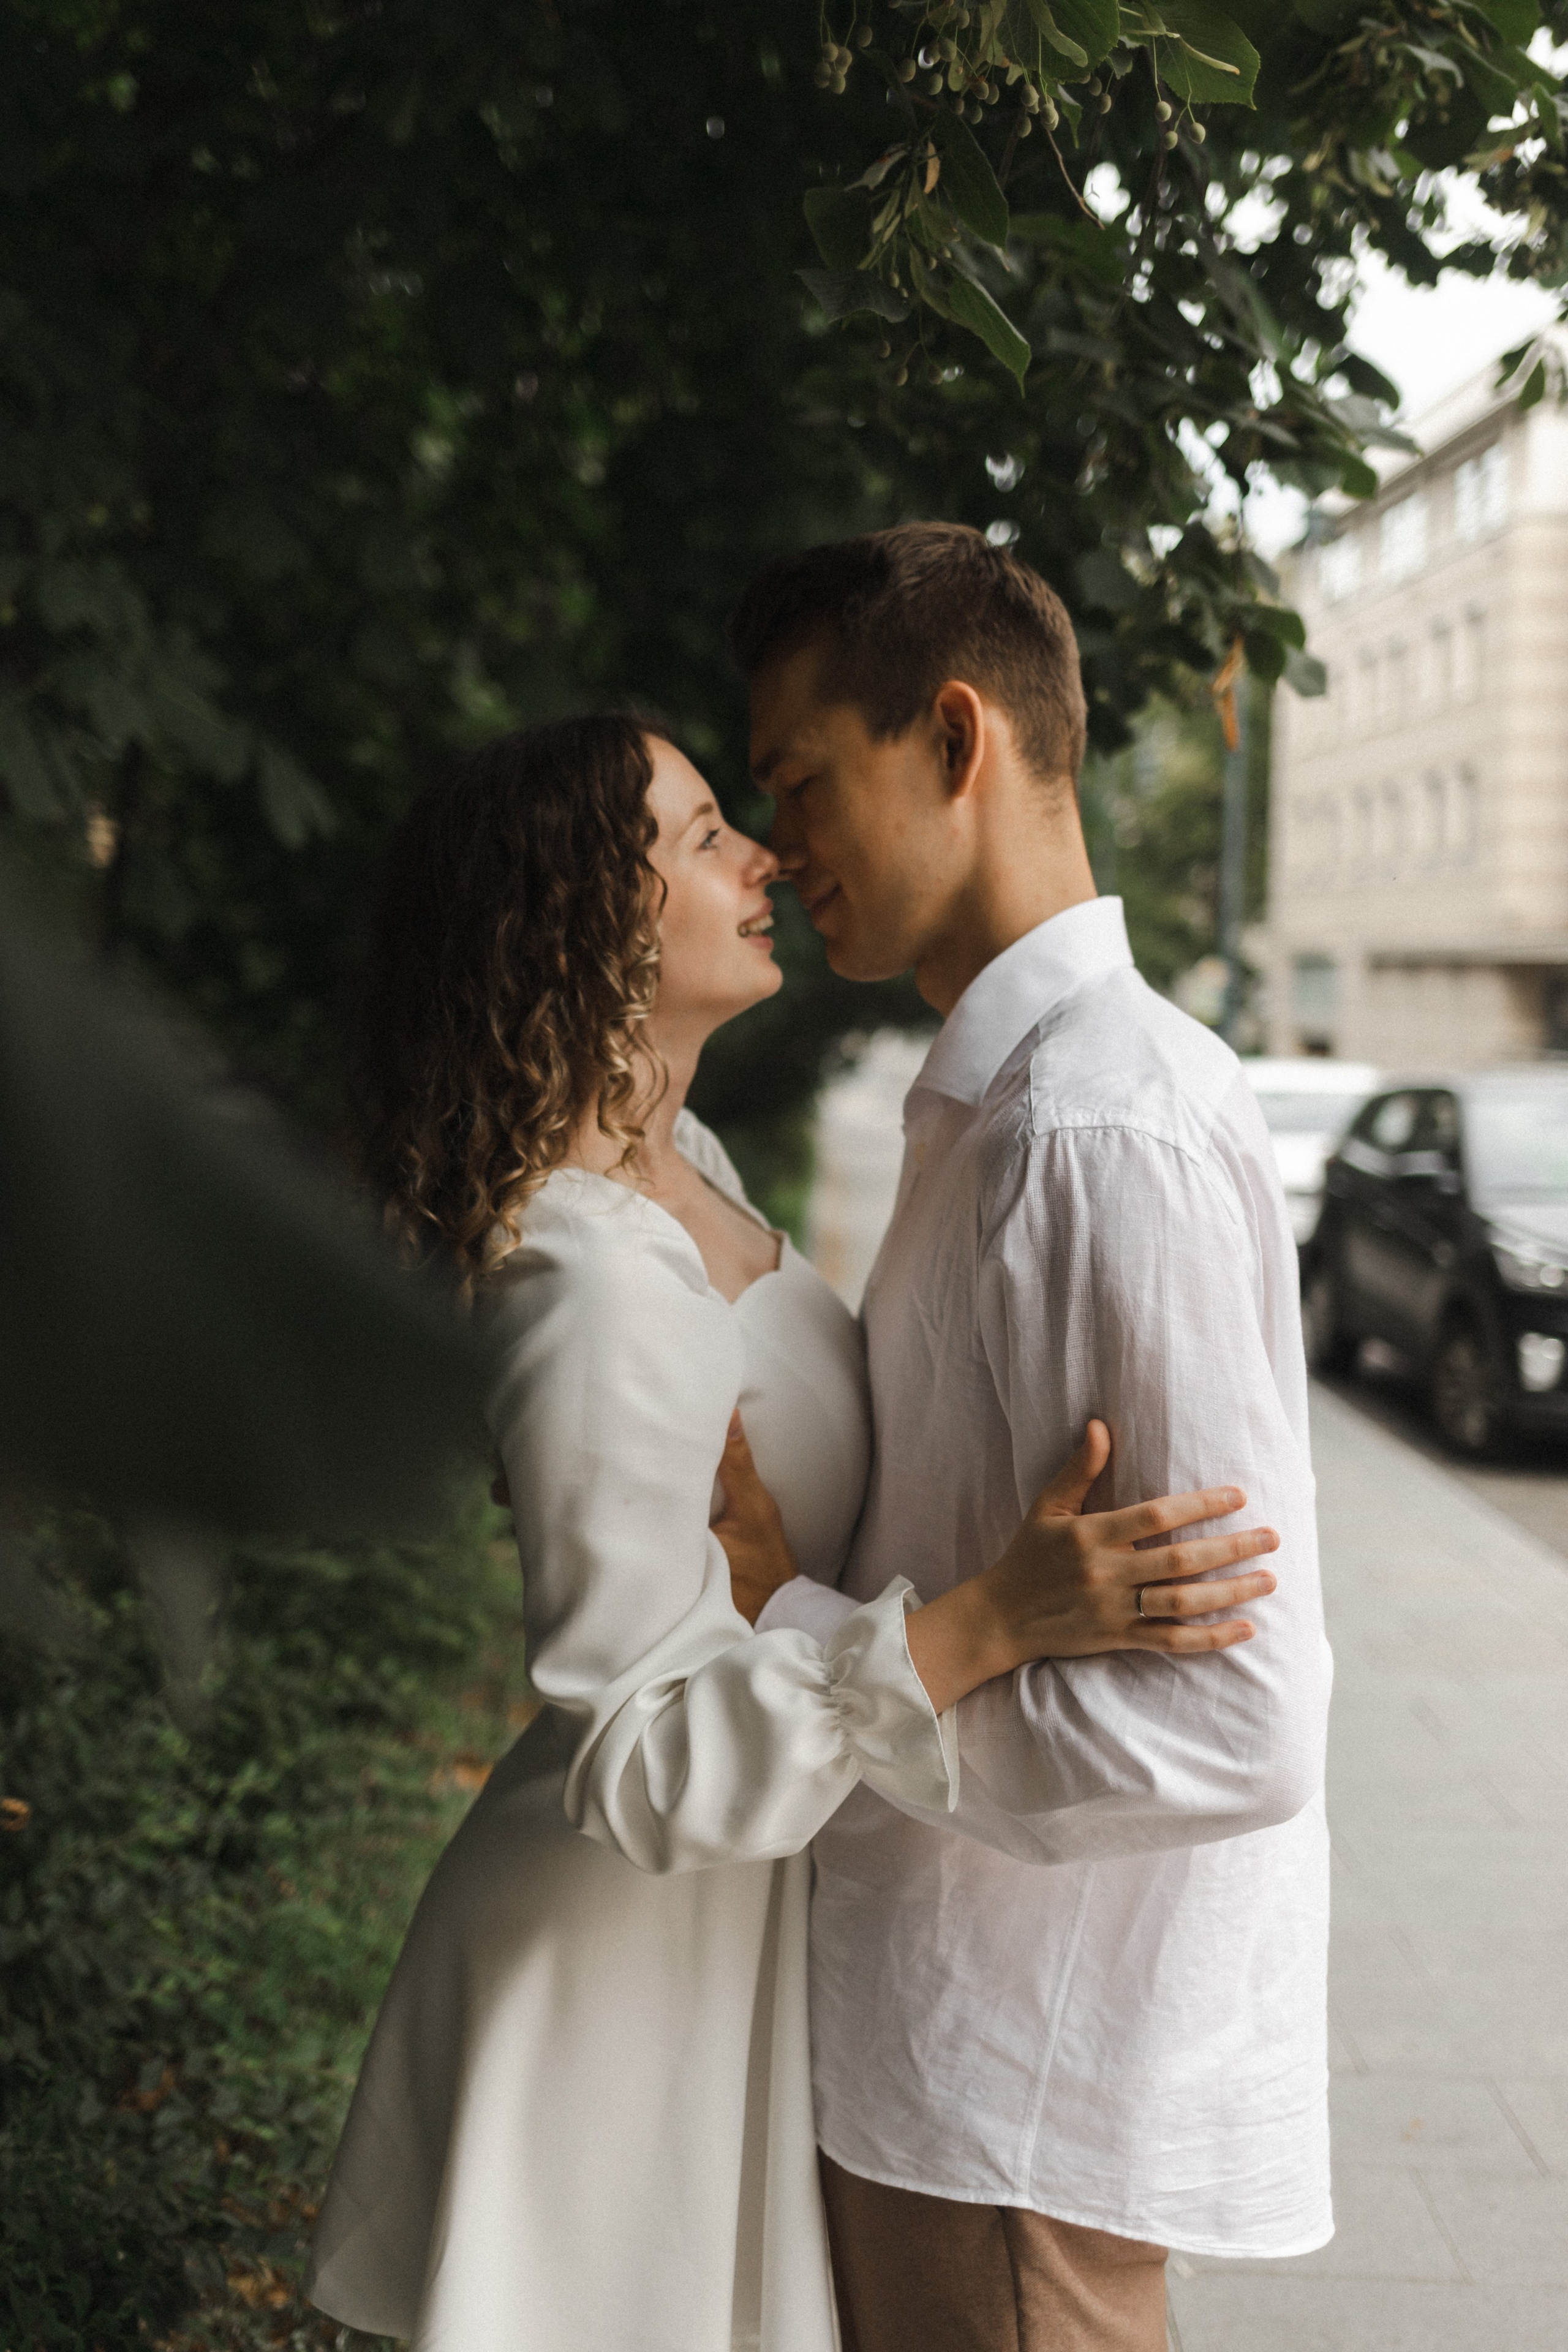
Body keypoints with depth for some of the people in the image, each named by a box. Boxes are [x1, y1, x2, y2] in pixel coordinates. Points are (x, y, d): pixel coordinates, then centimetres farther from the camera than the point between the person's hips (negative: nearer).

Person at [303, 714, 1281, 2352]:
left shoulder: (679, 1157, 1)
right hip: (627, 1958, -9)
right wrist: (994, 1623, -37)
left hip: (738, 1900, 9)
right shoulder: (594, 1288, -29)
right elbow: (648, 1760, -29)